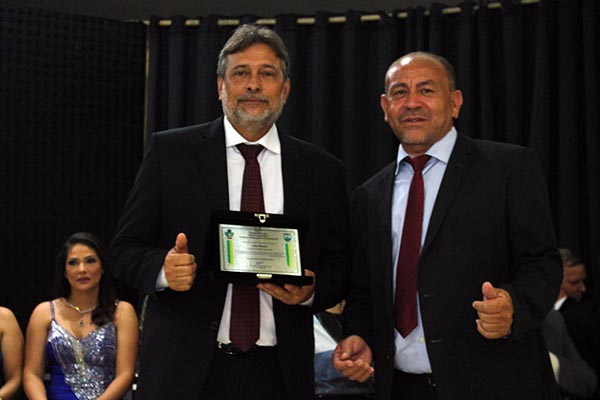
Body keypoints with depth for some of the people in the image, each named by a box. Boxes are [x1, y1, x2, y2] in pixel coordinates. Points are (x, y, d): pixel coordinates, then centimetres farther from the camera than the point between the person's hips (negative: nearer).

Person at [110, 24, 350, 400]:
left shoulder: (323, 170, 5)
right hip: (184, 368, -1)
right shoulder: (171, 151, 1)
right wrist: (163, 268, -20)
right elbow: (126, 248, 1)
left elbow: (339, 264, 8)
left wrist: (311, 291, -13)